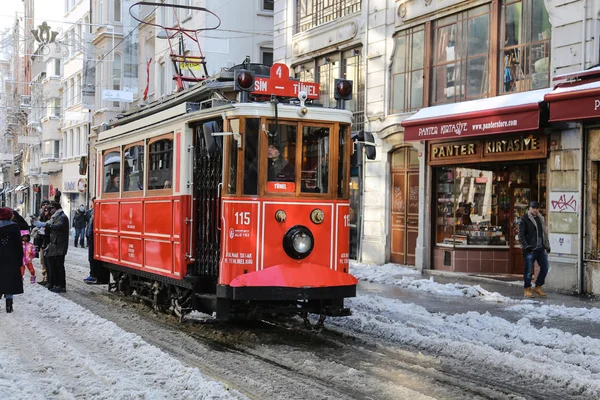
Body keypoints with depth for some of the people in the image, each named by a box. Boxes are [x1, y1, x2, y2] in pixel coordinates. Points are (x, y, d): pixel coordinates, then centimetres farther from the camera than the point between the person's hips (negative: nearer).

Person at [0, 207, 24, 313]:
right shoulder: (14, 227, -6)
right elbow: (19, 244, -6)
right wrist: (20, 259, -1)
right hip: (12, 259, -2)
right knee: (10, 280, 1)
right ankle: (9, 305, 0)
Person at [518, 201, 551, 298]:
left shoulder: (541, 219, 16)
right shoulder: (524, 219, -4)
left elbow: (545, 233, 21)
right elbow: (521, 235, -8)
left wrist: (547, 246, 15)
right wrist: (526, 246, -16)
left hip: (541, 248, 6)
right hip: (530, 249, -6)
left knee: (545, 268, 7)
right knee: (528, 270, -2)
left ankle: (538, 287, 19)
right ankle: (527, 289, 9)